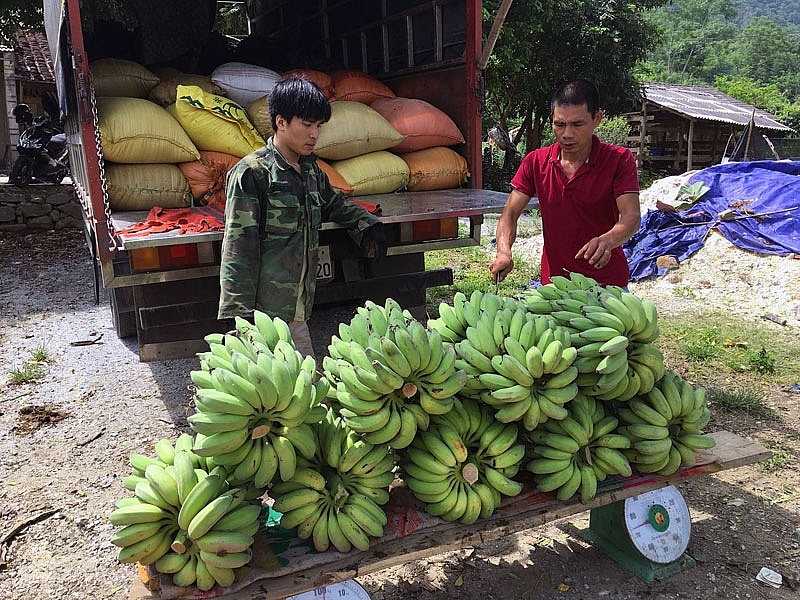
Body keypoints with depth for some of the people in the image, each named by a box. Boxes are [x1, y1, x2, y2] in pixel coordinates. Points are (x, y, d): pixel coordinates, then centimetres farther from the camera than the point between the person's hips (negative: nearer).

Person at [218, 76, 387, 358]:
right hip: (263, 312, -7)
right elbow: (239, 248, -12)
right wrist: (238, 316, -15)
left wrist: (367, 223, 20)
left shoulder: (311, 170, 14)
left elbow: (334, 202, 37)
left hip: (297, 308, 7)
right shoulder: (252, 173, -9)